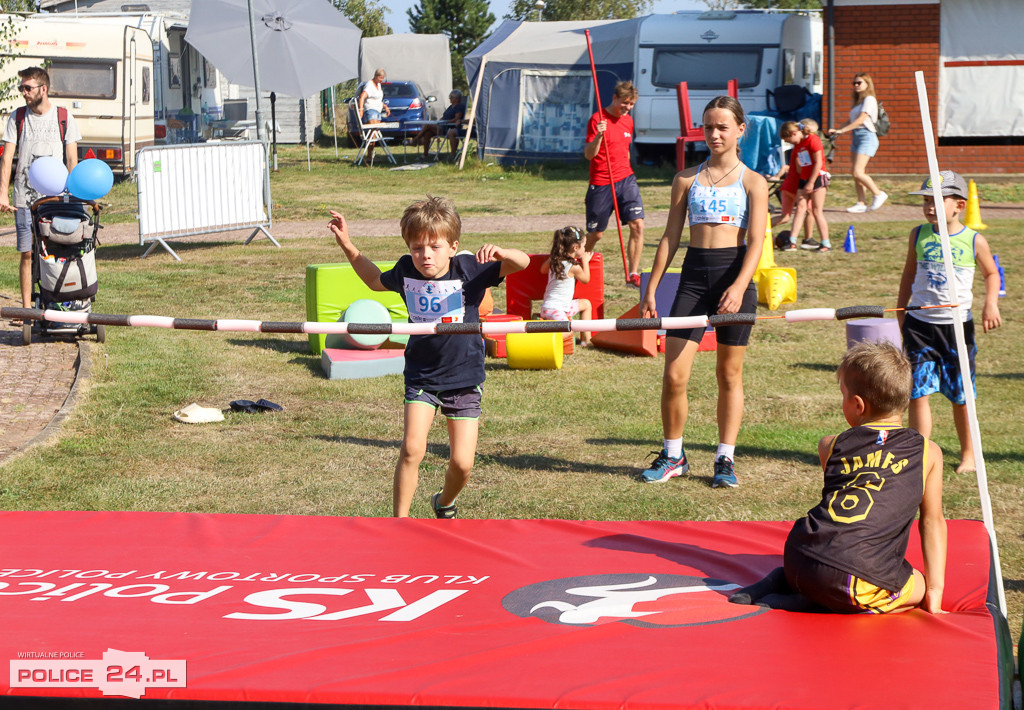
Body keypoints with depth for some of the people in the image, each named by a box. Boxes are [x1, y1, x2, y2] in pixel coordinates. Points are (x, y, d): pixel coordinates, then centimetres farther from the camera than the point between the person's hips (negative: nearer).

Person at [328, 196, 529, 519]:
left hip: (464, 378, -1)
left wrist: (499, 252, -39)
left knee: (462, 463, -1)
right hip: (421, 376, 1)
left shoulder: (468, 269, -14)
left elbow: (523, 262, -18)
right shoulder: (406, 270, -5)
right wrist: (347, 245, 10)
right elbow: (375, 280, 18)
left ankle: (444, 504, 33)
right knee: (412, 449, -18)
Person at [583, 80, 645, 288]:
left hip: (625, 180, 5)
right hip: (601, 183, -5)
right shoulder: (598, 119, -9)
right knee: (596, 234, 4)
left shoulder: (628, 120, 11)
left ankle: (632, 274, -6)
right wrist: (598, 135, -30)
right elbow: (588, 154, -14)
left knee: (637, 224, -11)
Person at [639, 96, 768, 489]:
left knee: (729, 374, 6)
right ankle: (673, 456, 13)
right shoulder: (686, 179, 10)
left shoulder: (752, 182, 3)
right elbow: (670, 237, 12)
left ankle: (725, 459, 16)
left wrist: (738, 287, -20)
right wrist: (651, 288, 7)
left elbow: (756, 242, -6)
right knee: (673, 375, -4)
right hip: (694, 275, 2)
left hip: (735, 274, -2)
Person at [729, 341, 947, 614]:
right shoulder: (928, 452, 11)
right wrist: (934, 590, 16)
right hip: (858, 577, -7)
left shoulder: (831, 445, 15)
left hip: (797, 560, 7)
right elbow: (933, 521, 14)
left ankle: (776, 582, 10)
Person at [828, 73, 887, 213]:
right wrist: (837, 131, 3)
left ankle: (878, 194, -2)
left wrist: (841, 130, -16)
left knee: (858, 172, -16)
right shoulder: (857, 101, 21)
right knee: (855, 173, 4)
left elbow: (861, 119, -15)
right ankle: (861, 203, 6)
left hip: (866, 136, -9)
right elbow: (851, 121, 19)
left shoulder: (869, 99, -7)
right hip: (856, 137, 9)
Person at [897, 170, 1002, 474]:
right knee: (918, 392, -5)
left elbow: (991, 273, 10)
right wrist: (901, 311, 15)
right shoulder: (919, 235, 1)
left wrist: (991, 303, -6)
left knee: (960, 396, 8)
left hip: (957, 326, -1)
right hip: (919, 323, 1)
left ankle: (968, 454, 25)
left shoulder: (974, 241, -5)